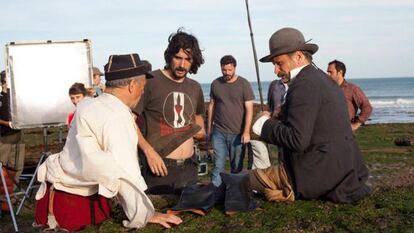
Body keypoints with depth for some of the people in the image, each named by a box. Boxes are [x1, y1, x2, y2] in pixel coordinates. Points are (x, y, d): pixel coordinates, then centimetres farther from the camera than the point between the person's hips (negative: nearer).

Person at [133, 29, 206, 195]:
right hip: (160, 167, -6)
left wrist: (201, 132, 7)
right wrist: (148, 151, -19)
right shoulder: (150, 81, -10)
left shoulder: (195, 88, 10)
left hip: (189, 168, 6)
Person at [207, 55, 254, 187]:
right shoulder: (215, 84, 7)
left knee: (237, 167, 5)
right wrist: (209, 127, 12)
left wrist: (246, 132, -12)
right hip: (218, 132, 2)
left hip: (237, 133, -2)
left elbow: (249, 109, -5)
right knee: (218, 165, -1)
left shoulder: (244, 84, -3)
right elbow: (212, 106, 13)